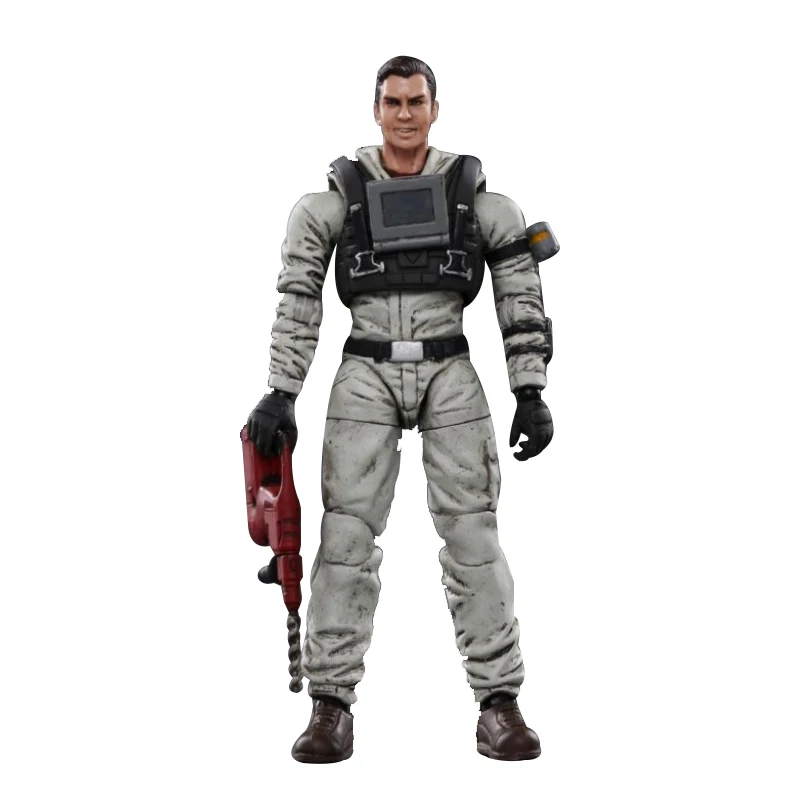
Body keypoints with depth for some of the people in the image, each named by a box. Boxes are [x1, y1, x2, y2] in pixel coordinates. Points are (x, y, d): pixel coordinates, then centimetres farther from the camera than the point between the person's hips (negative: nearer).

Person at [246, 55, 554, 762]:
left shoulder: (472, 192, 4)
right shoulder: (339, 195, 2)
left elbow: (522, 294, 5)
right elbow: (297, 299, 2)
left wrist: (531, 391, -1)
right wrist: (280, 394, -5)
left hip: (450, 373, 0)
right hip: (367, 374, 0)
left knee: (473, 532, -4)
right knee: (347, 536, -6)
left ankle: (499, 703, 2)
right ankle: (332, 706, 1)